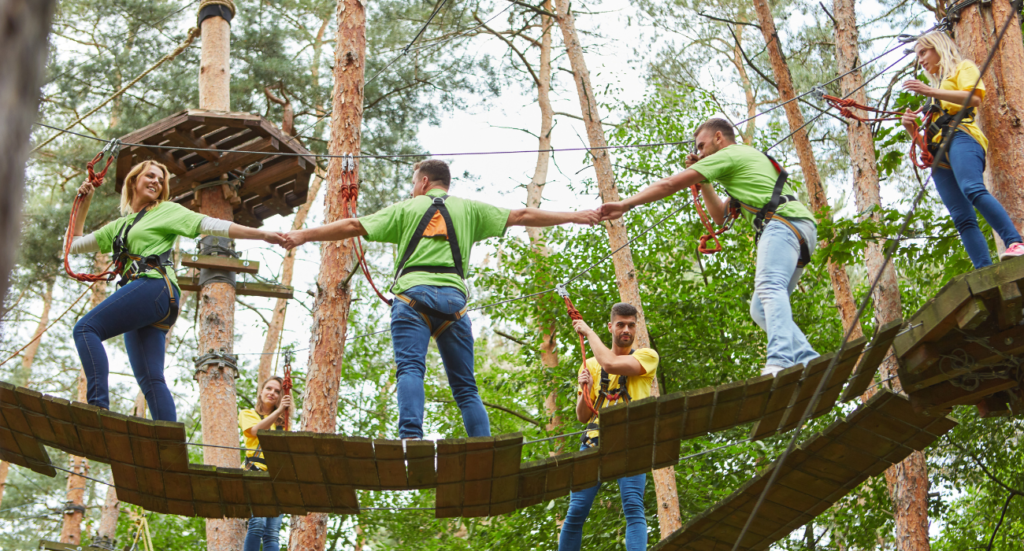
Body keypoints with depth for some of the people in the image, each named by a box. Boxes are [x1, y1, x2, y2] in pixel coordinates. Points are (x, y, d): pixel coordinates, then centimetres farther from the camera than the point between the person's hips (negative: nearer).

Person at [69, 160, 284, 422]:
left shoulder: (166, 211, 15)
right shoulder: (120, 226, 31)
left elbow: (212, 225, 6)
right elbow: (74, 244, 36)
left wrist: (262, 234, -3)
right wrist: (84, 203, 29)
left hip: (154, 286, -7)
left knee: (85, 328, -21)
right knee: (150, 380, -7)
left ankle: (99, 406, -34)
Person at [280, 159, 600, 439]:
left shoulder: (406, 209, 17)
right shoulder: (468, 209, 21)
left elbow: (353, 226, 13)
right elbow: (521, 216, 21)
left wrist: (303, 235, 21)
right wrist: (575, 217, 26)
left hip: (413, 293, -2)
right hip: (453, 297, 2)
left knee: (410, 369, -13)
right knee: (465, 385, 6)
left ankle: (411, 438, -34)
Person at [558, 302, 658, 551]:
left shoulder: (646, 356, 7)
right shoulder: (590, 365, 18)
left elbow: (611, 364, -14)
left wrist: (588, 331, -1)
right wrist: (584, 390, -3)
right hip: (594, 441, 3)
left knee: (633, 508, -19)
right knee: (576, 510, -4)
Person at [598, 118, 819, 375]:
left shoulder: (727, 155, 8)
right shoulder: (750, 158, 39)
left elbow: (670, 184, 6)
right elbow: (720, 215, 41)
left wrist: (625, 205, 12)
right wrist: (703, 182, 33)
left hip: (783, 221, -9)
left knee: (769, 287, -29)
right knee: (760, 308, 6)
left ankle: (780, 360, -50)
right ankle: (809, 363, -6)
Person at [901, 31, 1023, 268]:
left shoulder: (962, 68, 17)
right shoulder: (937, 85, 38)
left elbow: (975, 98, -6)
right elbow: (926, 133, 33)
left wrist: (930, 92, -12)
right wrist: (911, 126, 11)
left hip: (960, 135, -7)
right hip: (939, 155, 7)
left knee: (973, 189, -35)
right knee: (962, 218, -12)